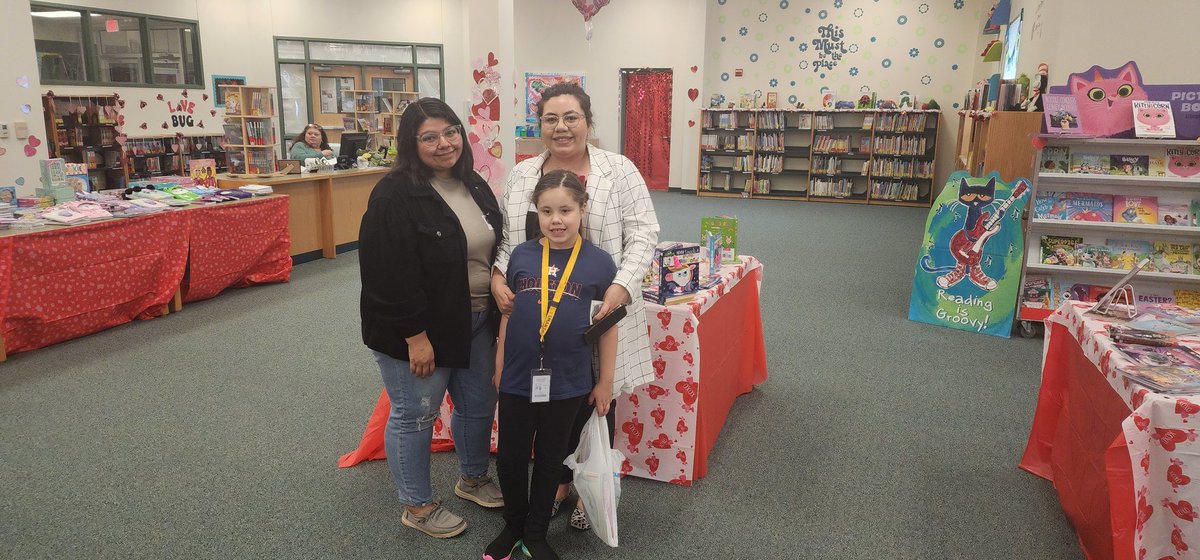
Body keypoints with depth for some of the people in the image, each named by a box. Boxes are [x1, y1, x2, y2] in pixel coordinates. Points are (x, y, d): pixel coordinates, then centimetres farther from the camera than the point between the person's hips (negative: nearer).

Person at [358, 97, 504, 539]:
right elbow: (392, 275, -22)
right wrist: (415, 337, -22)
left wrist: (498, 296, 9)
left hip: (475, 322, 8)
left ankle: (472, 478, 44)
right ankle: (417, 506, 27)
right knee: (414, 415, 8)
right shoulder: (395, 196, -19)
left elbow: (496, 249, 16)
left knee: (479, 404, 20)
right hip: (418, 330, -8)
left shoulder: (473, 185, 6)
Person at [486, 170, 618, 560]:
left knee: (550, 459, 14)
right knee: (509, 457, 12)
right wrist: (499, 367, 8)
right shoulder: (521, 256, -2)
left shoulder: (598, 262, -7)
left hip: (567, 383, -1)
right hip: (517, 378, 2)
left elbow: (608, 325, -1)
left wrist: (605, 382, 0)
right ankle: (513, 526, 36)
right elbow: (507, 314, 6)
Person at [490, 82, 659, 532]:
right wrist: (497, 277, -7)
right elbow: (503, 237, 11)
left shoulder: (618, 170, -4)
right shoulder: (521, 175, 8)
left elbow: (643, 234, -7)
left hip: (595, 311, -3)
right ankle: (557, 478, 35)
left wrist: (623, 286, -20)